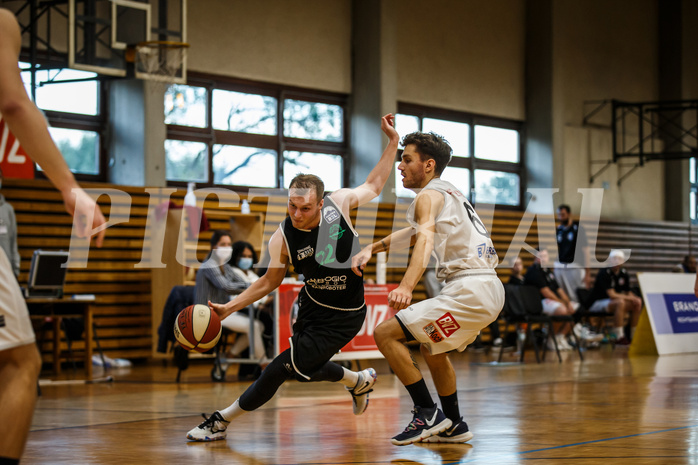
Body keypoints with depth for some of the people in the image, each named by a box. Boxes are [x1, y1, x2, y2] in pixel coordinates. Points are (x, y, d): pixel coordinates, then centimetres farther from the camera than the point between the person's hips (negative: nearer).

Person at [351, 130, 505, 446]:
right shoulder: (448, 193, 23)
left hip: (470, 290, -10)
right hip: (491, 289, 10)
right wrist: (371, 249, 27)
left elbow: (425, 238, -26)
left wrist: (406, 286, -40)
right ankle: (453, 426, 33)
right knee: (432, 348, 31)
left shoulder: (428, 196, -6)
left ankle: (428, 413, -9)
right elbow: (414, 233, 37)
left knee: (385, 334, -9)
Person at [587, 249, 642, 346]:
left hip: (612, 302, 8)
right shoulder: (604, 273, -18)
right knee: (620, 302, -35)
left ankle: (633, 336, -4)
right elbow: (612, 295, -24)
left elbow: (628, 293, 10)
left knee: (637, 305, -9)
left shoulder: (624, 274, 6)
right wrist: (631, 298, -23)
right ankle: (619, 337, -35)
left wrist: (635, 298, -14)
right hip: (597, 304, -8)